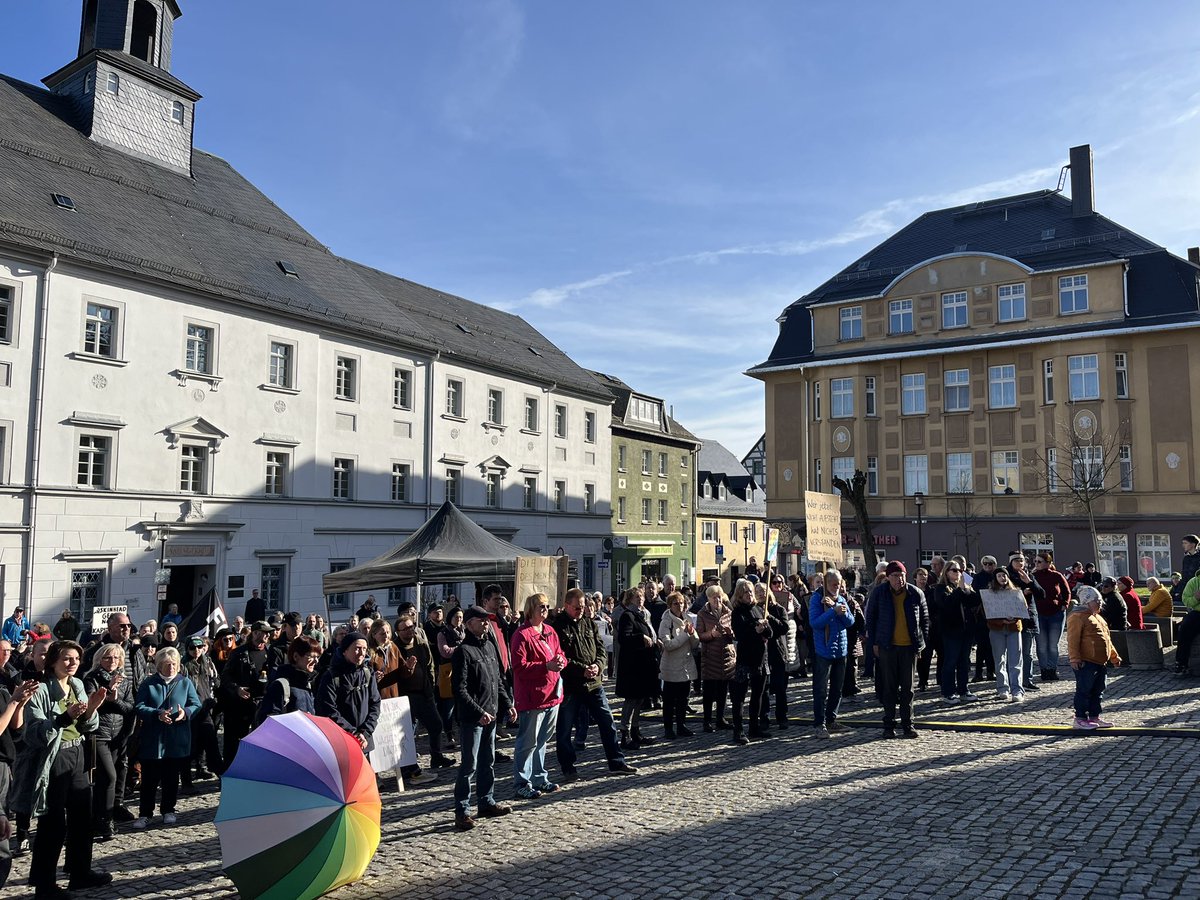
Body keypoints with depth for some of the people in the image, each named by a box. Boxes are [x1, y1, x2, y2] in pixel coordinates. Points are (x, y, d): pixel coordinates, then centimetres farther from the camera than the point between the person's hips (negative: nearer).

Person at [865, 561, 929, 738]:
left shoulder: (916, 593, -1)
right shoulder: (878, 592, -4)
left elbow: (925, 619, 9)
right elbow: (870, 617, 4)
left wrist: (921, 642, 3)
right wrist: (874, 642, -1)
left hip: (909, 646, 1)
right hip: (887, 646, -1)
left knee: (908, 687, 8)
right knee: (889, 687, 5)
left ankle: (907, 724, 18)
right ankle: (889, 725, 13)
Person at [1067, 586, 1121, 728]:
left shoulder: (1098, 618, 20)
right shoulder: (1078, 617, -11)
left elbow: (1107, 640, 28)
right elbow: (1073, 640, -17)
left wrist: (1114, 656, 26)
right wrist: (1074, 658, -23)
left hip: (1101, 663, 9)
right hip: (1086, 663, -9)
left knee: (1098, 691, 14)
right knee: (1084, 691, -3)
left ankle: (1094, 717, 23)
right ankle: (1080, 718, 3)